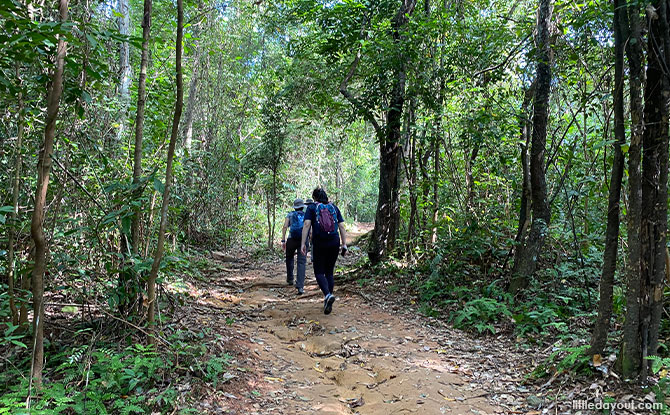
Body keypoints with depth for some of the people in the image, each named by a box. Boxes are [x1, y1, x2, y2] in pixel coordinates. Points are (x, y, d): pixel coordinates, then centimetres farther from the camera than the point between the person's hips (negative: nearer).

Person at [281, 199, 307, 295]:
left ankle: (290, 279, 31)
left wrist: (283, 241, -1)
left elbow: (285, 227, -1)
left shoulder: (290, 214, 13)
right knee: (301, 262, -4)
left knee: (289, 258, 25)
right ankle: (300, 286, -15)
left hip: (292, 240, 0)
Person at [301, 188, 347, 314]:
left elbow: (307, 225, -9)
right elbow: (341, 227, 7)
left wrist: (303, 244, -12)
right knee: (330, 272, 13)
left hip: (319, 244, -3)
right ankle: (328, 302, 11)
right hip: (334, 243, 3)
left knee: (319, 272, 5)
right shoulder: (334, 208, 12)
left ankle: (328, 295, -21)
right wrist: (344, 244, 7)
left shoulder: (311, 208, 3)